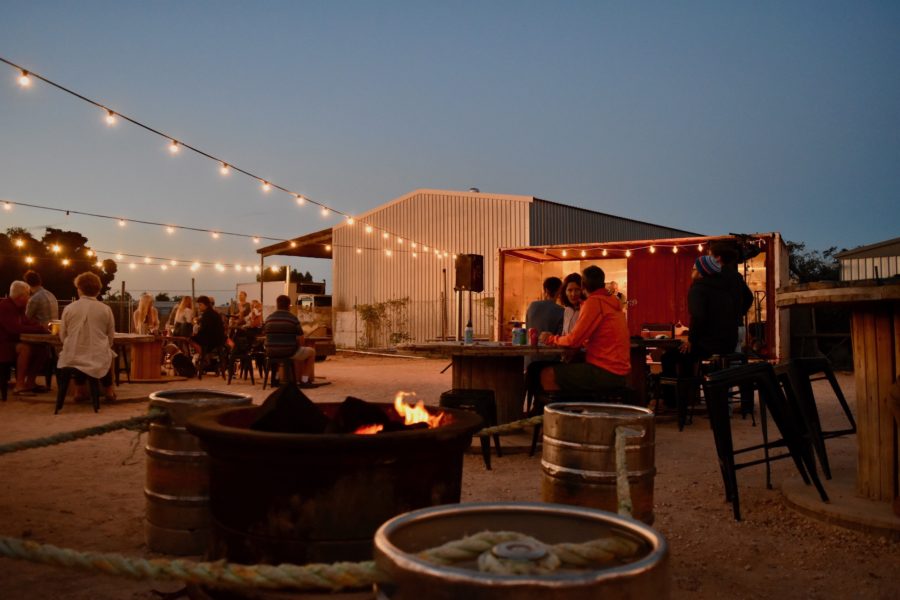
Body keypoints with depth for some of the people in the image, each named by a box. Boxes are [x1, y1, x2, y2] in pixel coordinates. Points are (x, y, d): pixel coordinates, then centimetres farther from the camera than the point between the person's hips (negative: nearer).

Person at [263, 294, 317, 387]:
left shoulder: (268, 319, 4)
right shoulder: (293, 319, -9)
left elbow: (266, 335, 12)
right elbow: (300, 340, -5)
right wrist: (299, 346, 16)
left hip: (271, 354, 6)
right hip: (289, 353, -6)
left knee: (298, 353, 35)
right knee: (311, 352, 22)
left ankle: (298, 380, 34)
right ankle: (305, 380, 21)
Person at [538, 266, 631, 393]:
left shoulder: (594, 302, -11)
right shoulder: (612, 302, 15)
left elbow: (574, 339, -12)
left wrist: (552, 339, 6)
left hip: (605, 372, -10)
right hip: (617, 372, 10)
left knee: (548, 374, -9)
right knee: (566, 368, 24)